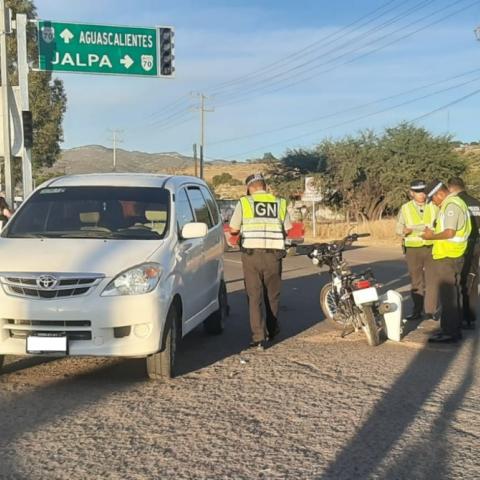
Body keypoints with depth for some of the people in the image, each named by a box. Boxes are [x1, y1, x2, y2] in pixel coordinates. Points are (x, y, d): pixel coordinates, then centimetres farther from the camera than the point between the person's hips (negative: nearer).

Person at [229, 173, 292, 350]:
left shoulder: (244, 203, -1)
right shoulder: (280, 203, 6)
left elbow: (233, 230, 2)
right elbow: (287, 231, 7)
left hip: (251, 254, -2)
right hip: (274, 255, 2)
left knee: (254, 296, 1)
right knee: (272, 294, 18)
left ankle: (258, 337, -5)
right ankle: (272, 330, 34)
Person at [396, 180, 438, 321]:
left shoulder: (434, 206, 4)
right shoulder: (405, 209, 4)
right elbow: (399, 229, 7)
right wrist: (404, 231, -15)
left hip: (432, 248, 0)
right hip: (413, 250, 1)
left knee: (432, 280, -2)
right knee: (416, 282, 7)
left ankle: (430, 310, 4)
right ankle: (417, 311, 15)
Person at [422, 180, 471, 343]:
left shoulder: (451, 205, -16)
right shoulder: (456, 202, 16)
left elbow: (450, 232, -24)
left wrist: (432, 236, -11)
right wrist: (434, 233, 13)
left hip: (446, 257, -11)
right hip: (454, 256, 11)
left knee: (447, 295, -6)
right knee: (453, 294, 16)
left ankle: (449, 332, -3)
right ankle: (456, 329, 23)